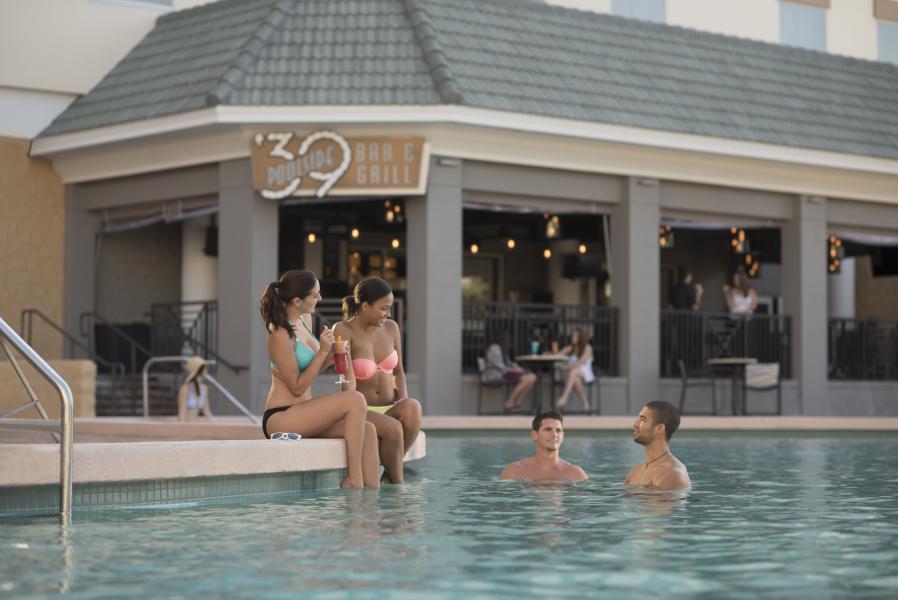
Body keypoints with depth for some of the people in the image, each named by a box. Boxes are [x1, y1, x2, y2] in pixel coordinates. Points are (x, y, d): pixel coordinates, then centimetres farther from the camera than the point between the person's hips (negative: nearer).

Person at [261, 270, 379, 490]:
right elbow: (297, 387, -14)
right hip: (280, 418, -9)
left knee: (367, 429, -8)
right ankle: (353, 480, -20)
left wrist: (332, 354, 1)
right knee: (356, 400, -23)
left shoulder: (305, 320, 10)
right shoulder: (280, 335, -16)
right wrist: (322, 352, -18)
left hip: (301, 414, 9)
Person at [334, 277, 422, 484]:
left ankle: (389, 475, -16)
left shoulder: (391, 328, 6)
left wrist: (404, 401, -4)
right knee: (393, 428, -35)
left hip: (390, 408, 4)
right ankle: (397, 483, -12)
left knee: (413, 408, -32)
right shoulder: (344, 331, -10)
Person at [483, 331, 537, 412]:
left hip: (504, 372, 10)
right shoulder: (494, 348, -12)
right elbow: (499, 366, -17)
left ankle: (517, 403, -8)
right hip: (496, 374, -10)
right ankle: (509, 403, -19)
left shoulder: (500, 348, 21)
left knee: (532, 377, -6)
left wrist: (514, 365, 2)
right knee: (525, 379, -26)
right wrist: (513, 370, -11)